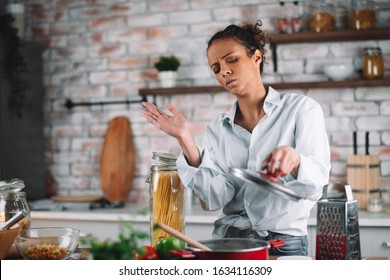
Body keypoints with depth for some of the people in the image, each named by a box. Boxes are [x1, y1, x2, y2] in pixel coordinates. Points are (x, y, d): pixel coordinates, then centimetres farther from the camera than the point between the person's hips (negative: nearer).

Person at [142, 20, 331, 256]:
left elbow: (315, 187, -9)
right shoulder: (218, 130, 12)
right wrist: (185, 139, -9)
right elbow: (215, 198, -2)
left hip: (285, 243, -3)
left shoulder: (301, 109, 2)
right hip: (228, 240, 3)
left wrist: (294, 160, -30)